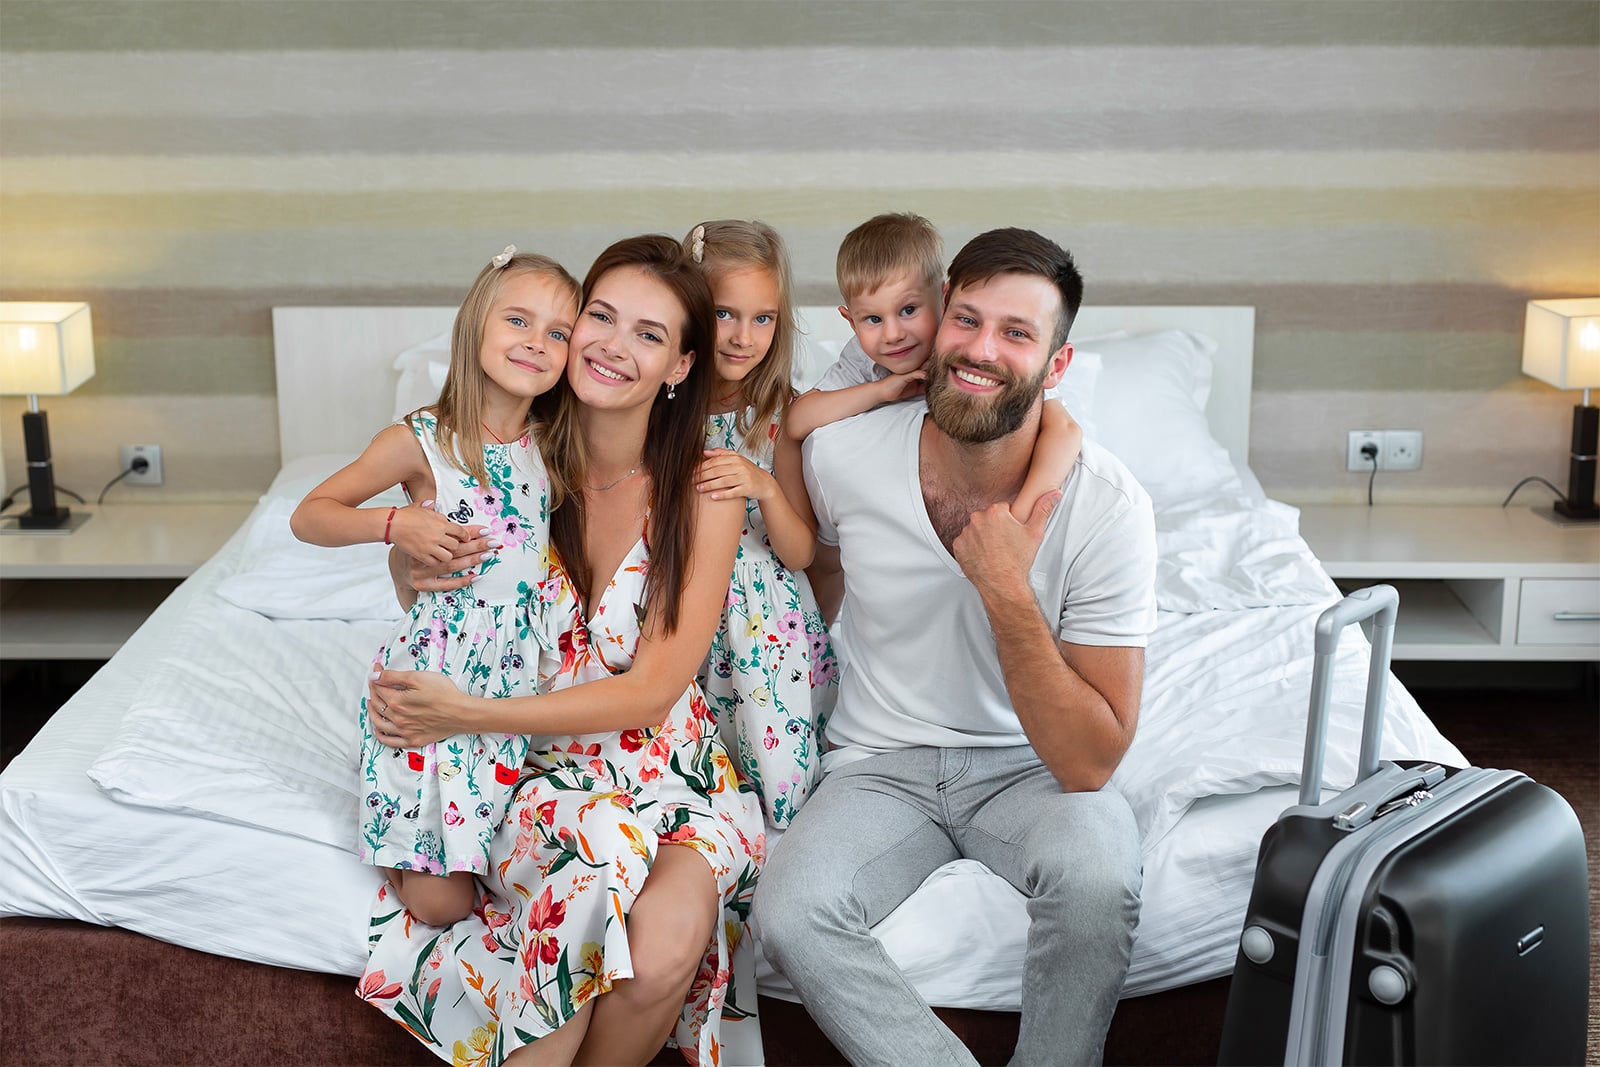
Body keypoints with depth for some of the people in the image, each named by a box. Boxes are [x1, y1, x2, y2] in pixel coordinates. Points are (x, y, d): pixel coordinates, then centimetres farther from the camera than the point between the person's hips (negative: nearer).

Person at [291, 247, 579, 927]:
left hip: (521, 674, 4)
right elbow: (309, 516, -5)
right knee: (439, 902, -3)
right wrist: (395, 524, -21)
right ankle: (400, 849, 27)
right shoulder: (419, 442, -10)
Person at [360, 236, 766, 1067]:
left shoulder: (703, 497, -9)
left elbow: (650, 691, -12)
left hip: (660, 761, 0)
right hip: (535, 769, 1)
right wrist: (410, 561, -12)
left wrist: (468, 713, -18)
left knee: (668, 940, -30)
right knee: (608, 872, -33)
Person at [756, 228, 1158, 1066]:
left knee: (1095, 867, -35)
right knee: (788, 917, -28)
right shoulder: (842, 453, -11)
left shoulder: (1106, 506, -19)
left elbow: (1091, 763, -20)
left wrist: (1006, 590, -28)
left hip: (1031, 768, -1)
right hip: (880, 764, 2)